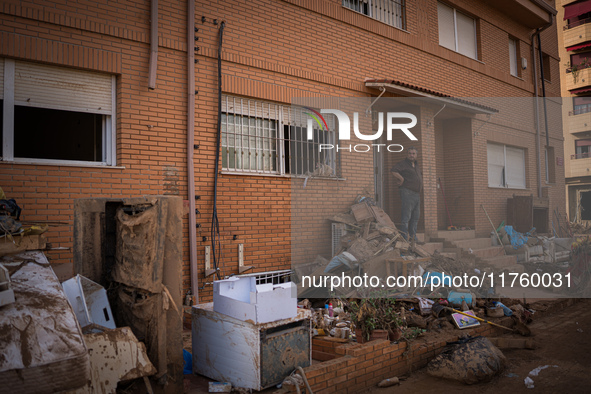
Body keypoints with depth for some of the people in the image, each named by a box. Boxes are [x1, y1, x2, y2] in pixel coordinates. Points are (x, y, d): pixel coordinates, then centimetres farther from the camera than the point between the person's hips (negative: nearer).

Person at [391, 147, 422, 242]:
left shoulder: (416, 165, 19)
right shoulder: (403, 164, -7)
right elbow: (394, 171, -25)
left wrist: (421, 179, 19)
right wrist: (401, 179, -17)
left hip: (417, 194, 9)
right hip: (407, 193, -9)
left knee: (415, 218, 11)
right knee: (406, 217, -10)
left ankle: (413, 238, 18)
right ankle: (404, 239, -8)